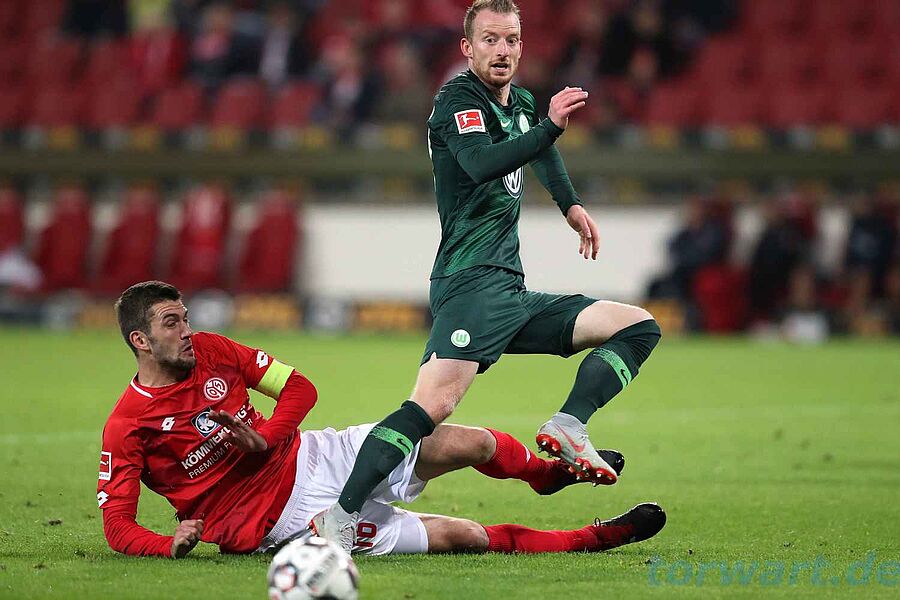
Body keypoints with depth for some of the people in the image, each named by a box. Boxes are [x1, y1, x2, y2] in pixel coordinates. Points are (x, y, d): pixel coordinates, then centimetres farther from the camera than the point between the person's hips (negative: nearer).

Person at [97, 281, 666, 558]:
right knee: (461, 536, -10)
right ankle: (595, 537, 7)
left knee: (471, 442, -4)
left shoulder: (210, 351, 1)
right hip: (284, 516, -6)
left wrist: (263, 439, -13)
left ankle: (551, 471, 30)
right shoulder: (128, 428, -15)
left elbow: (300, 388, 6)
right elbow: (117, 527, -13)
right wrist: (172, 544, -33)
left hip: (309, 457, 6)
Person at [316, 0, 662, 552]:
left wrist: (571, 204, 38)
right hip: (473, 284, -9)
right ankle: (341, 518, -30)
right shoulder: (457, 99, -6)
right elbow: (481, 165, -27)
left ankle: (568, 428, -13)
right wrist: (550, 128, -35)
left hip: (513, 294, 9)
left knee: (640, 327, 5)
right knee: (431, 407, -28)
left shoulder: (520, 103, 19)